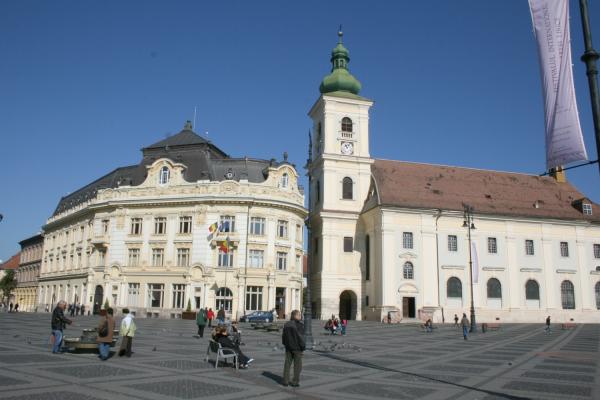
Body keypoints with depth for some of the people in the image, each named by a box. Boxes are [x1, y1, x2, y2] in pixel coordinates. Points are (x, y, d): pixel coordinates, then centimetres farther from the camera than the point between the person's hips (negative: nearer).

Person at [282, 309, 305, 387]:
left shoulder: (286, 324, 4)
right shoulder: (299, 325, -17)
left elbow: (283, 336, 9)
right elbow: (301, 338, -17)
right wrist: (303, 348, -10)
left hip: (288, 347, 6)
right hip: (297, 348, -6)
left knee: (287, 364, 12)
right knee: (297, 365, 5)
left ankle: (285, 381, 15)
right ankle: (295, 382, 7)